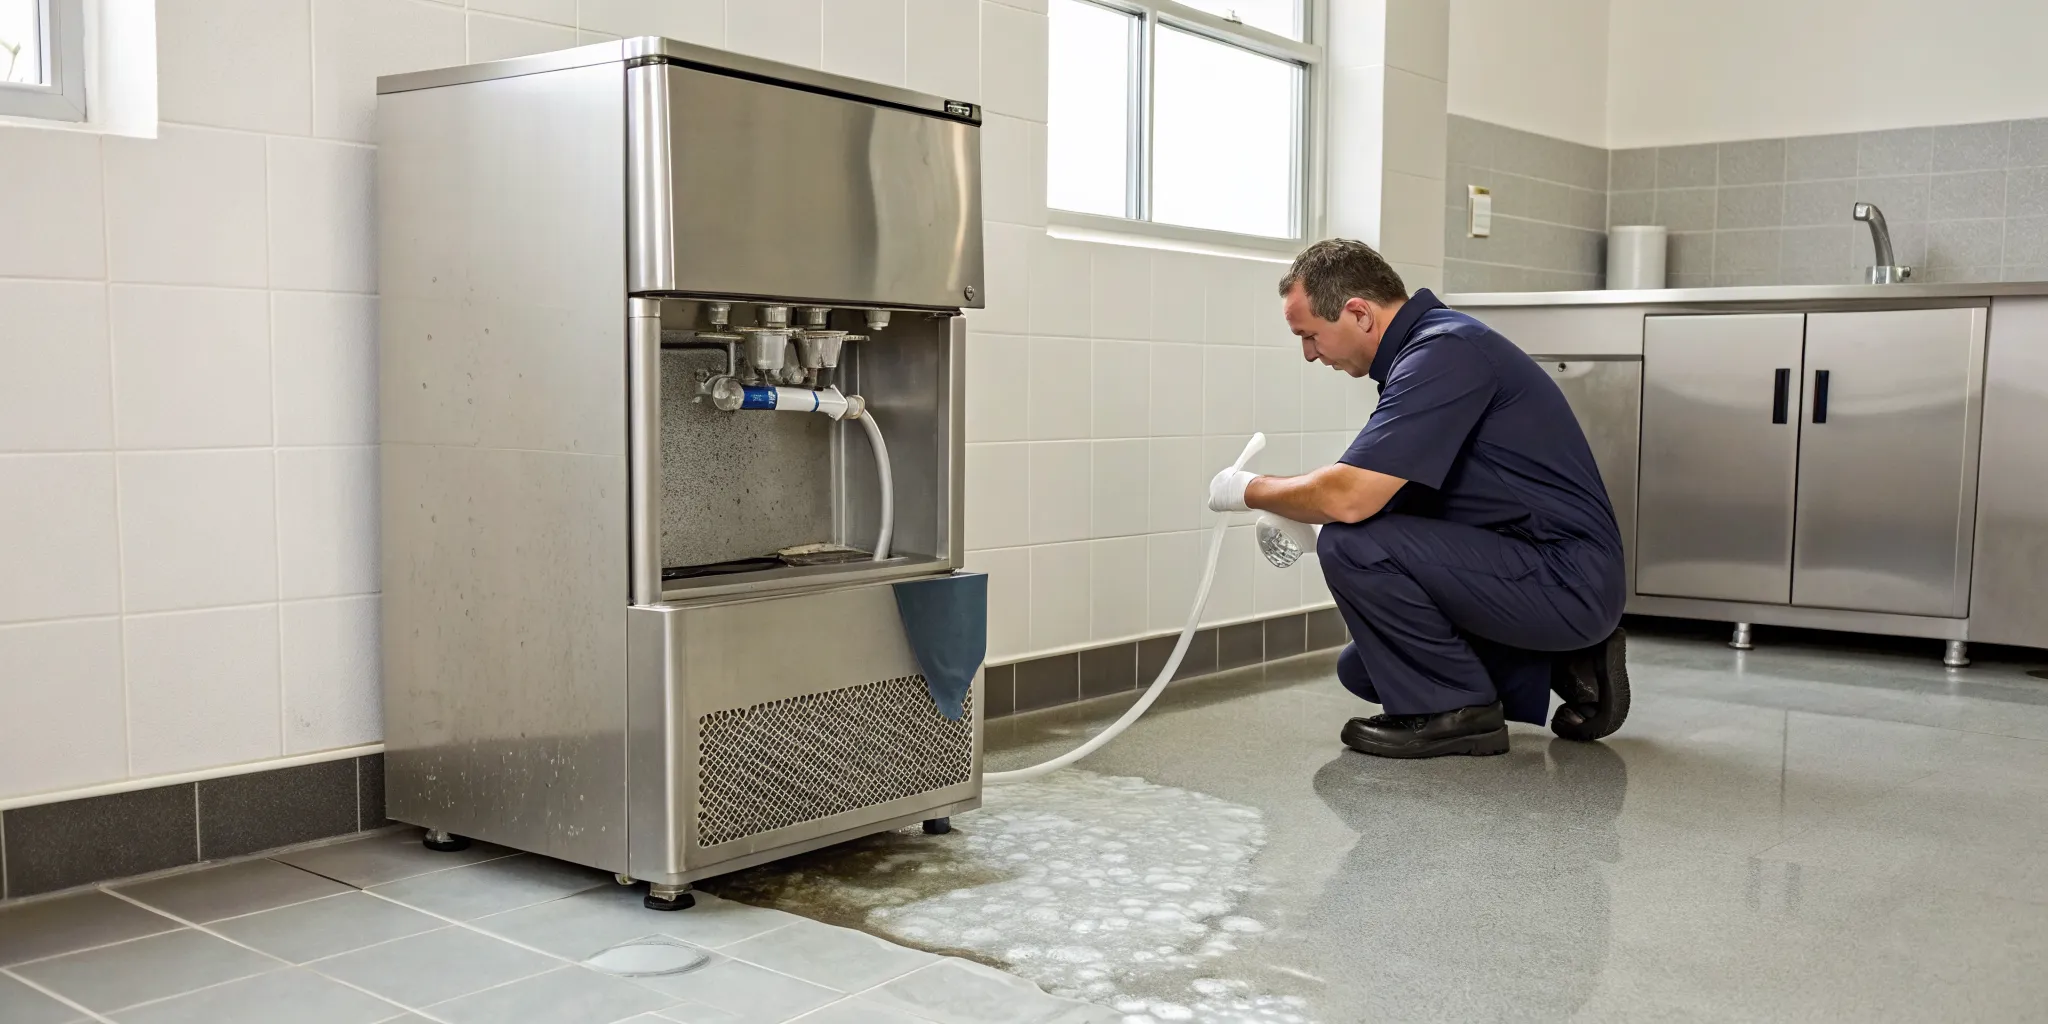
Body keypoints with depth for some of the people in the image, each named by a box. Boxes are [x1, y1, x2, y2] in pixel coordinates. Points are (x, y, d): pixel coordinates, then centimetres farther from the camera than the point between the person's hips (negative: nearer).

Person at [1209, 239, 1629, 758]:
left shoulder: (1444, 352, -21)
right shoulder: (1429, 343, 11)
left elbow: (1350, 497, -29)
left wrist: (1250, 491, -11)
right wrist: (1301, 525, 10)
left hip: (1565, 580, -11)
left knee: (1354, 546, -24)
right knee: (1364, 670, 17)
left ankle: (1452, 710, -6)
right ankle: (1560, 665, 16)